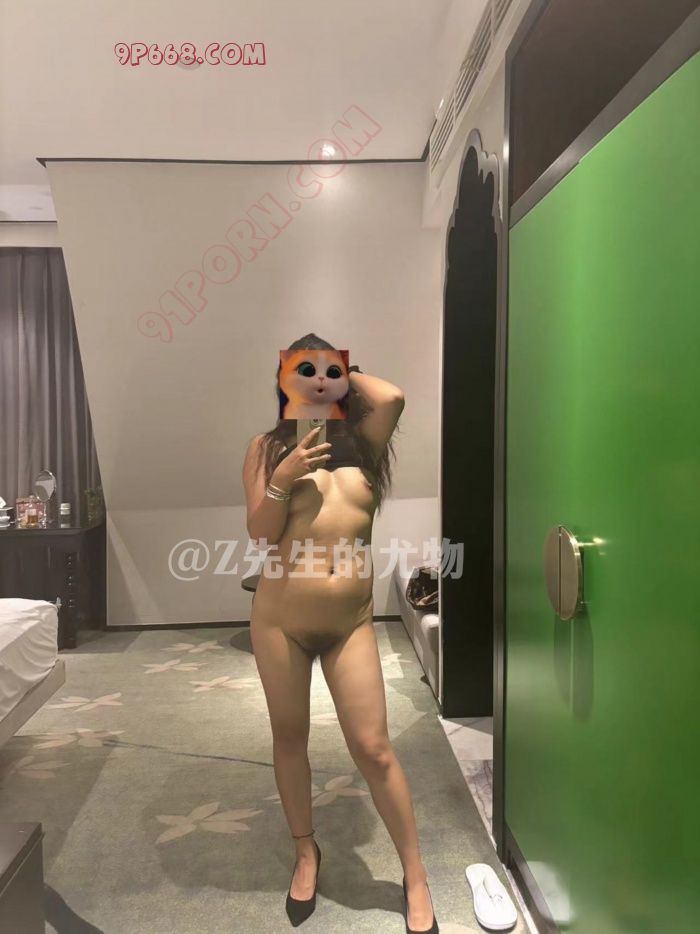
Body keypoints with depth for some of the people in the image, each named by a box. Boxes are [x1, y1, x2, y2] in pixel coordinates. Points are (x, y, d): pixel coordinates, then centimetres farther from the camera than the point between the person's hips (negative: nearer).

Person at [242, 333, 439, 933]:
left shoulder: (362, 441, 4)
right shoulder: (268, 448, 0)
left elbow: (392, 397, -16)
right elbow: (260, 533, -5)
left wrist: (343, 371, 0)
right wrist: (282, 479, -21)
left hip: (351, 624, 0)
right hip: (280, 620, 1)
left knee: (374, 749, 3)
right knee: (289, 738, 16)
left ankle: (415, 875, 23)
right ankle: (307, 852, 40)